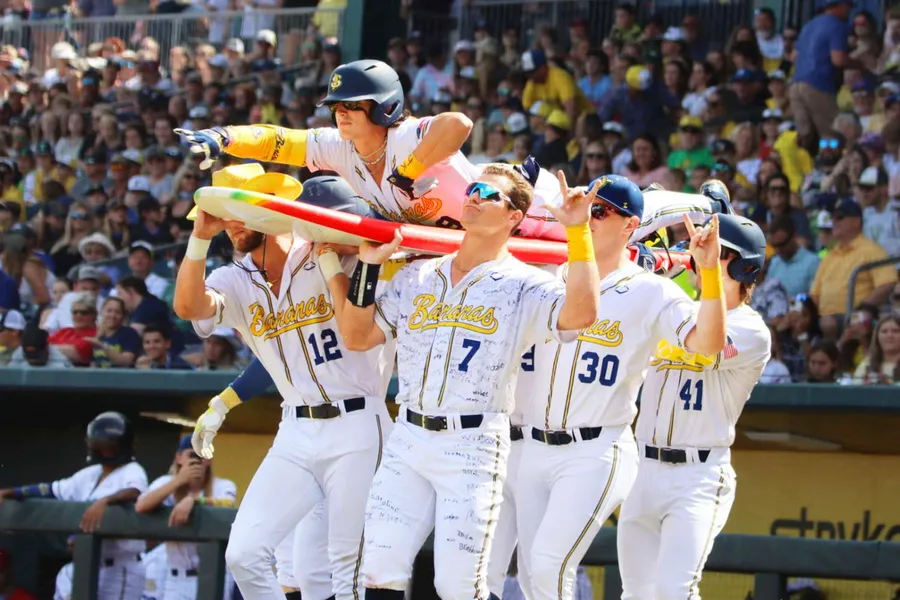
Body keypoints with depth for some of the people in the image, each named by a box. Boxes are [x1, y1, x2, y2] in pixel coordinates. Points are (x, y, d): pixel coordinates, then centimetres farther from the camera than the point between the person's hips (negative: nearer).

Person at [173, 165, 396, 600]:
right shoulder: (235, 282, 7)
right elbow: (187, 306, -11)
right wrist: (200, 237, -22)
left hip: (356, 430, -5)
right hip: (295, 434, 5)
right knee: (243, 555, -2)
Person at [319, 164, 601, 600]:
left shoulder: (524, 286, -3)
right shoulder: (417, 277, 14)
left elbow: (580, 313, -22)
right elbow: (357, 336, 14)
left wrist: (577, 231, -23)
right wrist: (367, 267, 4)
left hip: (474, 448, -5)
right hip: (407, 440, 5)